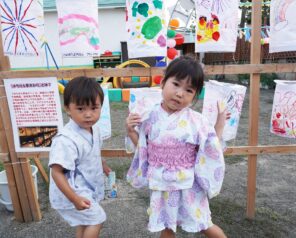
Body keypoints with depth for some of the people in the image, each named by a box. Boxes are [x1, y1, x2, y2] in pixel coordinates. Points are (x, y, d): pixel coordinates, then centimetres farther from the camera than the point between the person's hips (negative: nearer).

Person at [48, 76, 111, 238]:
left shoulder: (94, 128, -4)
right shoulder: (66, 140, -34)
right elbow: (56, 172, -30)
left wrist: (102, 165, 26)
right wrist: (74, 199, -30)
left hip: (88, 188, 9)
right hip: (74, 193, -9)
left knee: (85, 222, 25)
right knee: (96, 219, 1)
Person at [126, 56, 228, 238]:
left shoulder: (197, 121, -15)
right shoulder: (150, 117, -9)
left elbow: (211, 150, -9)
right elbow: (141, 147, 3)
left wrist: (220, 125, -13)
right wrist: (131, 131, -11)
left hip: (188, 186, -1)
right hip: (162, 185, 2)